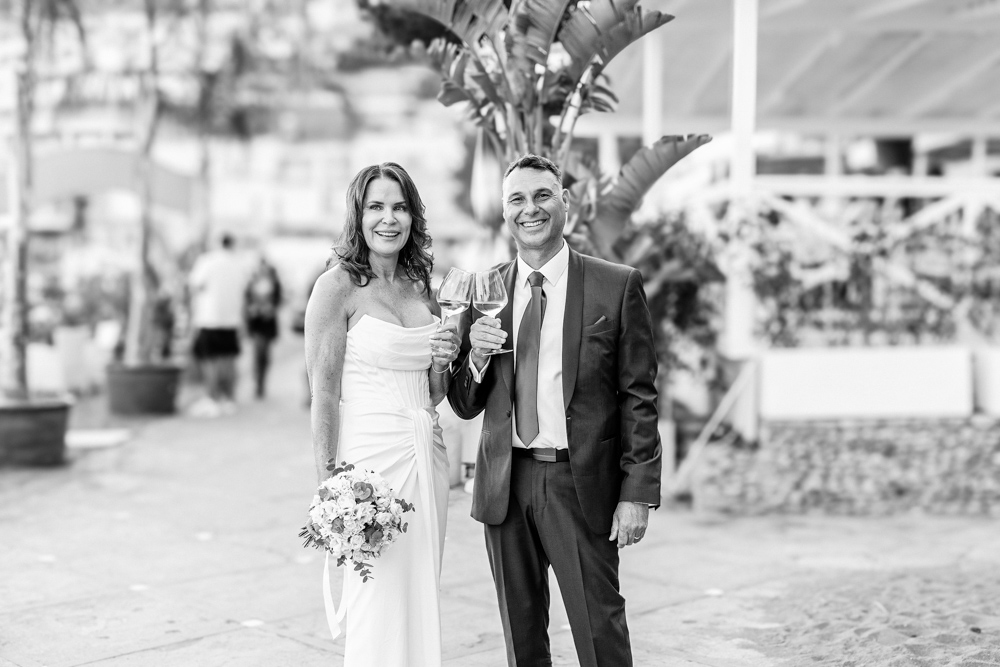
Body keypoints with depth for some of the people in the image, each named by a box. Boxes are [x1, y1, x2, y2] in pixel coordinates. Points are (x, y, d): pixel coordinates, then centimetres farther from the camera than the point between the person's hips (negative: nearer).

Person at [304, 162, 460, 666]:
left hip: (426, 454, 6)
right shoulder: (338, 286, -6)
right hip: (370, 456, -6)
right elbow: (323, 395, -10)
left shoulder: (421, 286, 13)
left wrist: (443, 363, -1)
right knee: (377, 615, -1)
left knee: (421, 605, 11)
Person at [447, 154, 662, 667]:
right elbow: (464, 407, 10)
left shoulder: (618, 287, -2)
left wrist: (638, 493, -8)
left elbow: (638, 399, -3)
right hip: (506, 486, 3)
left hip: (582, 485, -3)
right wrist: (476, 357, -10)